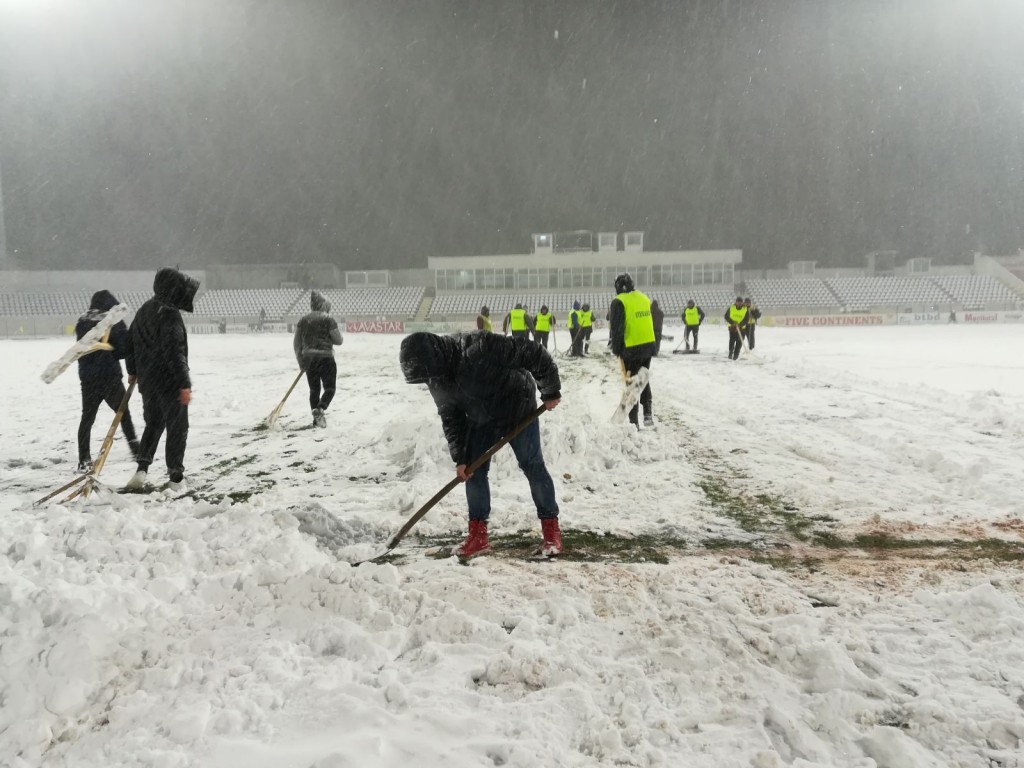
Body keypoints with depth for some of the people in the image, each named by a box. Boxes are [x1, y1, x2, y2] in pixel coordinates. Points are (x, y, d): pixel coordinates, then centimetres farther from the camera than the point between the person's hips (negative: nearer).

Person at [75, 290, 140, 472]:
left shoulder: (82, 322, 5)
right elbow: (125, 349, -11)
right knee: (123, 412, 12)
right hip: (110, 376, -4)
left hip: (87, 377, 4)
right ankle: (136, 450, 17)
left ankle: (84, 460, 5)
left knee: (87, 417, 7)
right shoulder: (114, 321, -10)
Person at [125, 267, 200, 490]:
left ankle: (142, 468, 9)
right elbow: (175, 352, -24)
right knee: (177, 428, 3)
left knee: (153, 424, 21)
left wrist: (132, 370, 32)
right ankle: (176, 477, 7)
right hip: (170, 383, -8)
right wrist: (185, 384, -22)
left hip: (147, 381, 8)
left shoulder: (144, 310, 11)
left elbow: (130, 341, 20)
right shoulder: (170, 314, -18)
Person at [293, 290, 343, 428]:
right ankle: (319, 409, -20)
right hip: (325, 358, -5)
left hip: (308, 358, 5)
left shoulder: (303, 320, 8)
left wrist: (301, 362, 16)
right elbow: (338, 340, -7)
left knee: (314, 389, 16)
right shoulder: (328, 320, -7)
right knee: (329, 388, 4)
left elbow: (296, 343, 10)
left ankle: (316, 417, 17)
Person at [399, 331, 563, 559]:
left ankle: (551, 529, 10)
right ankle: (478, 535, 9)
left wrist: (550, 392, -21)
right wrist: (459, 458, -10)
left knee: (533, 466, -1)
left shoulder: (480, 348, -38)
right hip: (481, 421, 5)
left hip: (519, 411, -5)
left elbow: (534, 353, -32)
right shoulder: (437, 380, -15)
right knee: (474, 471, 0)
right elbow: (450, 418, -5)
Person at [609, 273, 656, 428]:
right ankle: (648, 413, 10)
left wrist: (616, 349, -4)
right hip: (648, 345, 6)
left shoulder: (619, 301, -11)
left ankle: (634, 421, 5)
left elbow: (616, 328, -14)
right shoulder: (644, 298, 10)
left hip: (631, 348, -6)